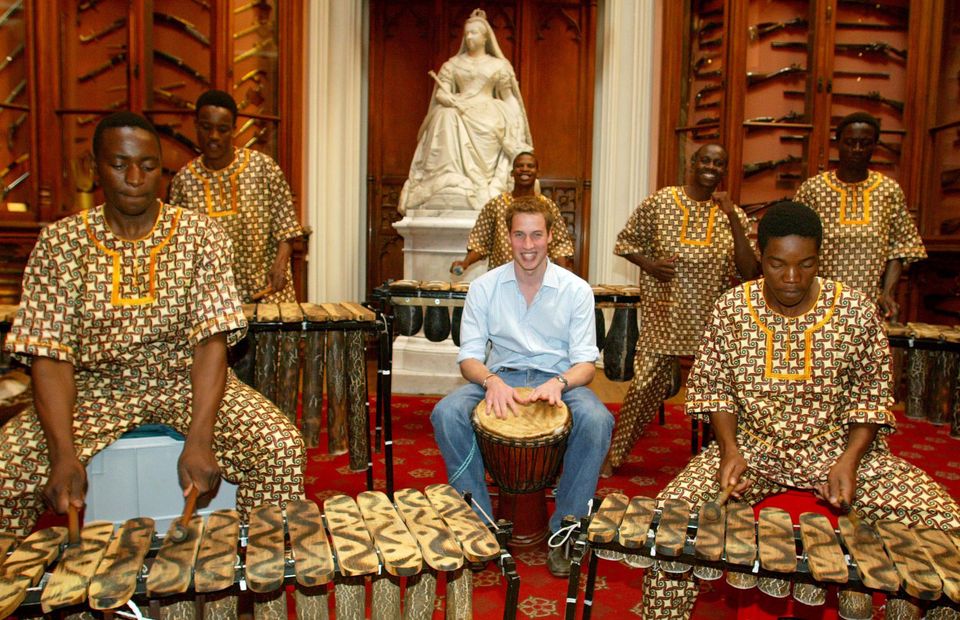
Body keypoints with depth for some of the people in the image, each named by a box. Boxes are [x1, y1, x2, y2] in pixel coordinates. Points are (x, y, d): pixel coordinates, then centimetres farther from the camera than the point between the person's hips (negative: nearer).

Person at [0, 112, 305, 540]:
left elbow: (212, 340, -12)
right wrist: (64, 455, -23)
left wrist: (199, 442, -25)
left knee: (280, 448, -23)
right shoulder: (59, 243, -1)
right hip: (95, 384, 2)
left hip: (187, 378, -1)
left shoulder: (199, 235, -5)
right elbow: (49, 355, -7)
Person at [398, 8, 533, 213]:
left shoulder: (498, 65, 15)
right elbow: (441, 94, 8)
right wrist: (454, 101, -14)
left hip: (487, 118, 0)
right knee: (446, 116, -29)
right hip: (457, 115, 1)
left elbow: (509, 101, 12)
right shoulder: (453, 64, 18)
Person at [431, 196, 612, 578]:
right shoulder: (484, 287, 0)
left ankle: (564, 532, -12)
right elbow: (469, 356, -2)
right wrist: (492, 380, -25)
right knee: (446, 414, -28)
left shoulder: (576, 290, -2)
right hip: (499, 377, 1)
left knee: (596, 420, -32)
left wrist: (559, 382, -27)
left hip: (559, 379, 0)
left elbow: (585, 362, -4)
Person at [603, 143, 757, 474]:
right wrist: (649, 264, -12)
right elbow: (625, 241, 8)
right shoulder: (660, 202, 0)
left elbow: (749, 271, -4)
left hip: (713, 320, 2)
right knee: (645, 384, -1)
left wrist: (732, 218, -11)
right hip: (664, 315, -2)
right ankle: (615, 453, 16)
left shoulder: (733, 215, 4)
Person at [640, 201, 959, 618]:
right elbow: (710, 384, 3)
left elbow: (871, 393, 3)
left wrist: (850, 460, -12)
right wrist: (729, 449, -11)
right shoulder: (730, 309, -4)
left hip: (839, 447, 1)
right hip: (751, 447, 0)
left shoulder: (856, 311, -4)